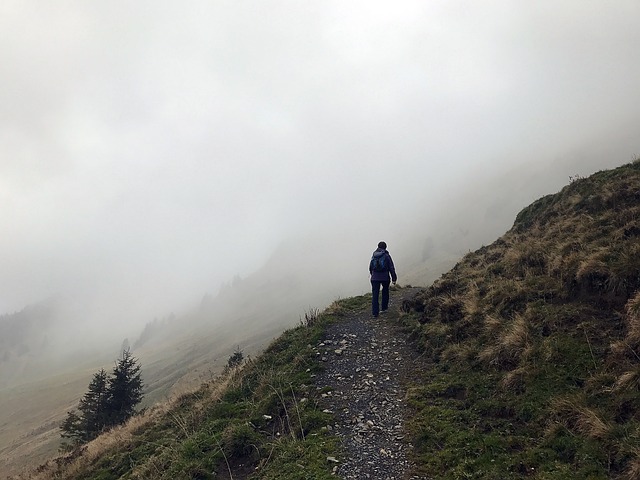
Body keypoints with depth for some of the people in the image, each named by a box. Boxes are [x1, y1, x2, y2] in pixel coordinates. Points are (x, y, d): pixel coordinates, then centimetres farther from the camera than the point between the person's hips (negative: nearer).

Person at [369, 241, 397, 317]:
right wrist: (394, 278, 0)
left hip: (375, 278, 2)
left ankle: (375, 312, -4)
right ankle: (384, 307, 29)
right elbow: (391, 268, -6)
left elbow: (370, 267, 18)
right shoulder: (386, 256, -5)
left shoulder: (374, 255, 6)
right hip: (385, 277, -2)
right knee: (385, 291, 23)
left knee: (375, 295, 2)